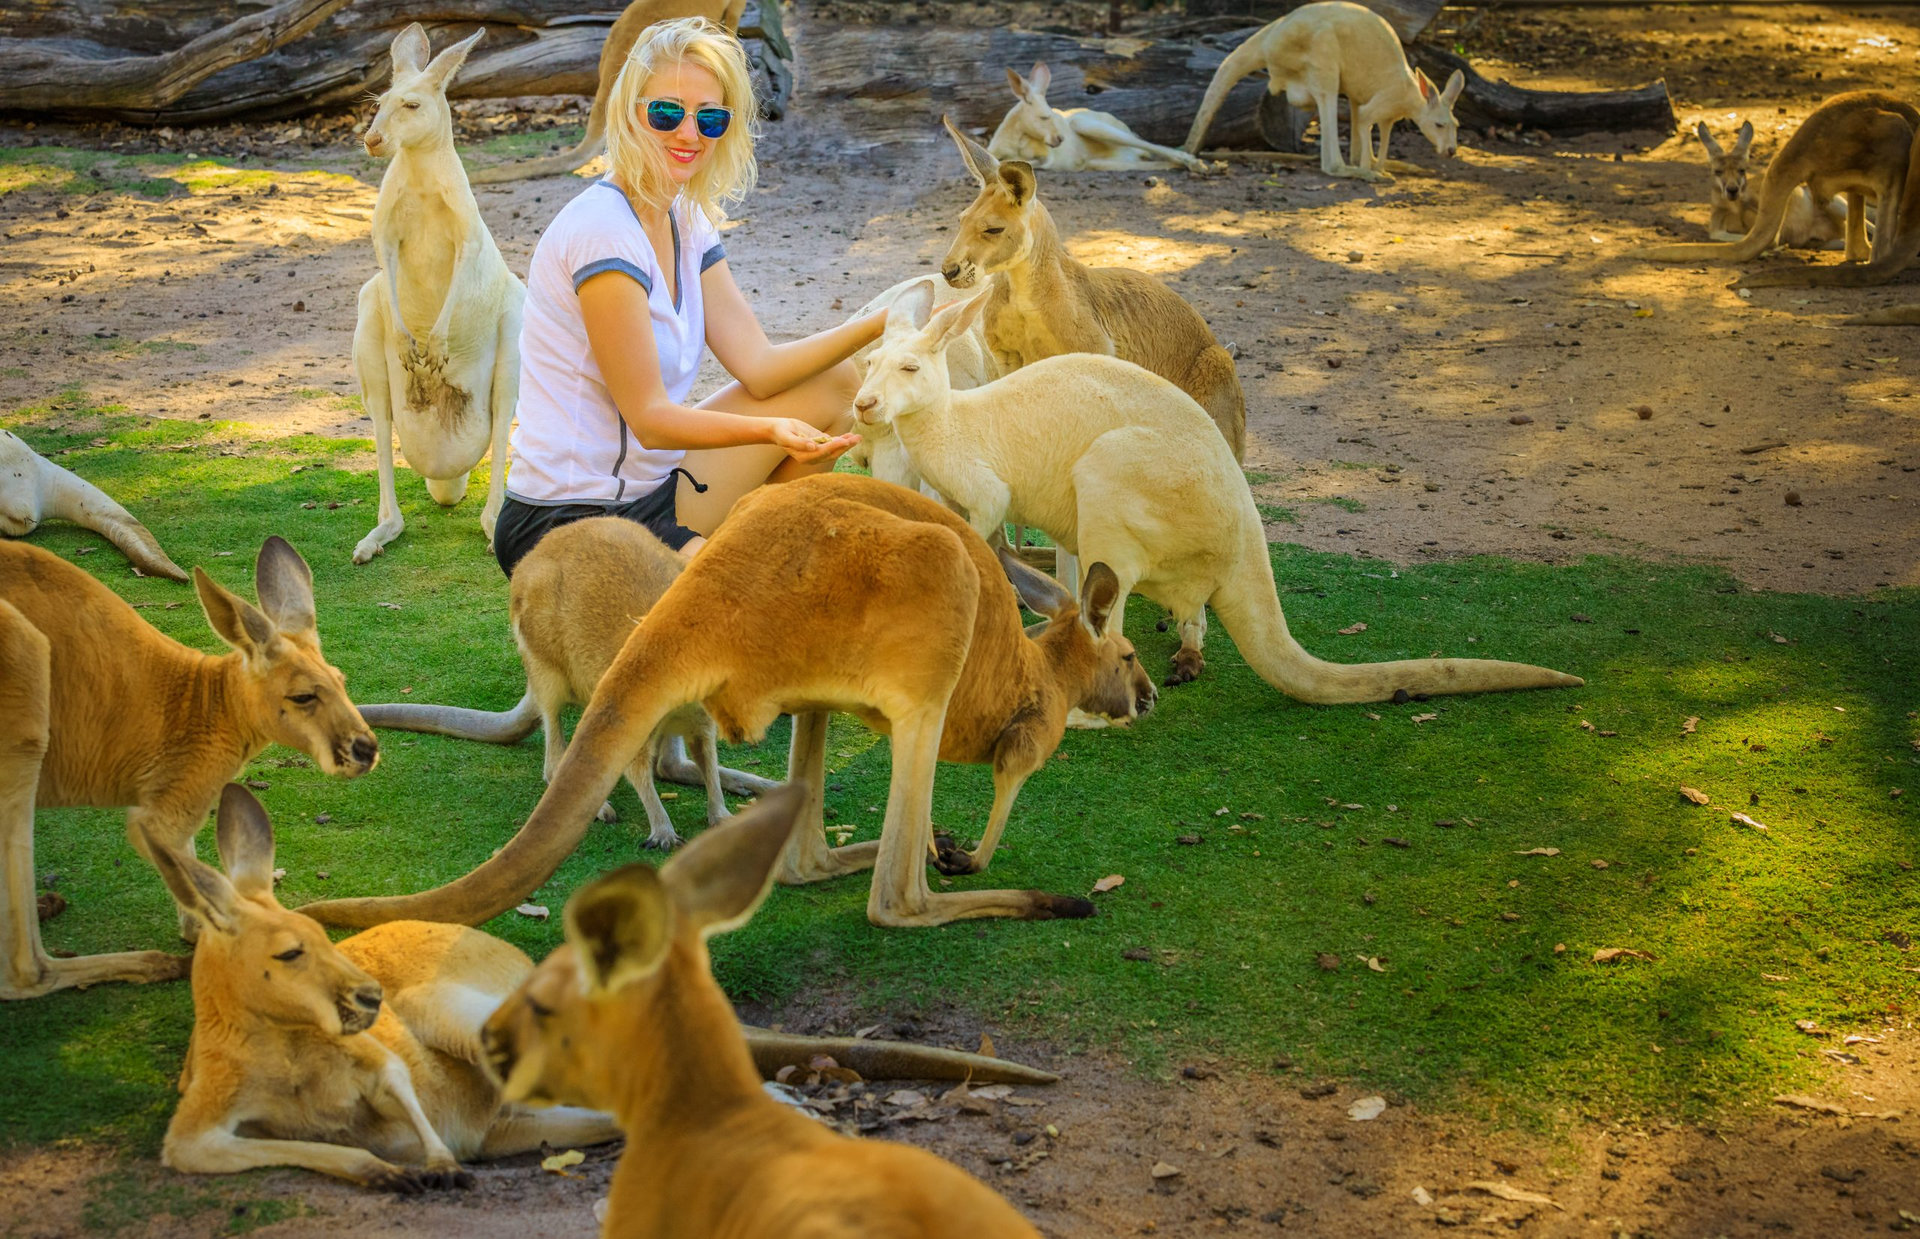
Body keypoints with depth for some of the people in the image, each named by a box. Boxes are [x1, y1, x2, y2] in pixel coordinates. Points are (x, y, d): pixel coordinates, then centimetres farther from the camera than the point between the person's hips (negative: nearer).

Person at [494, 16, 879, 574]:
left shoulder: (686, 221, 9)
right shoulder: (602, 228, -19)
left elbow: (758, 367, 3)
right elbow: (649, 418, -20)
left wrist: (880, 323, -7)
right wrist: (771, 430, -35)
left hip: (651, 490, 10)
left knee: (833, 384, 8)